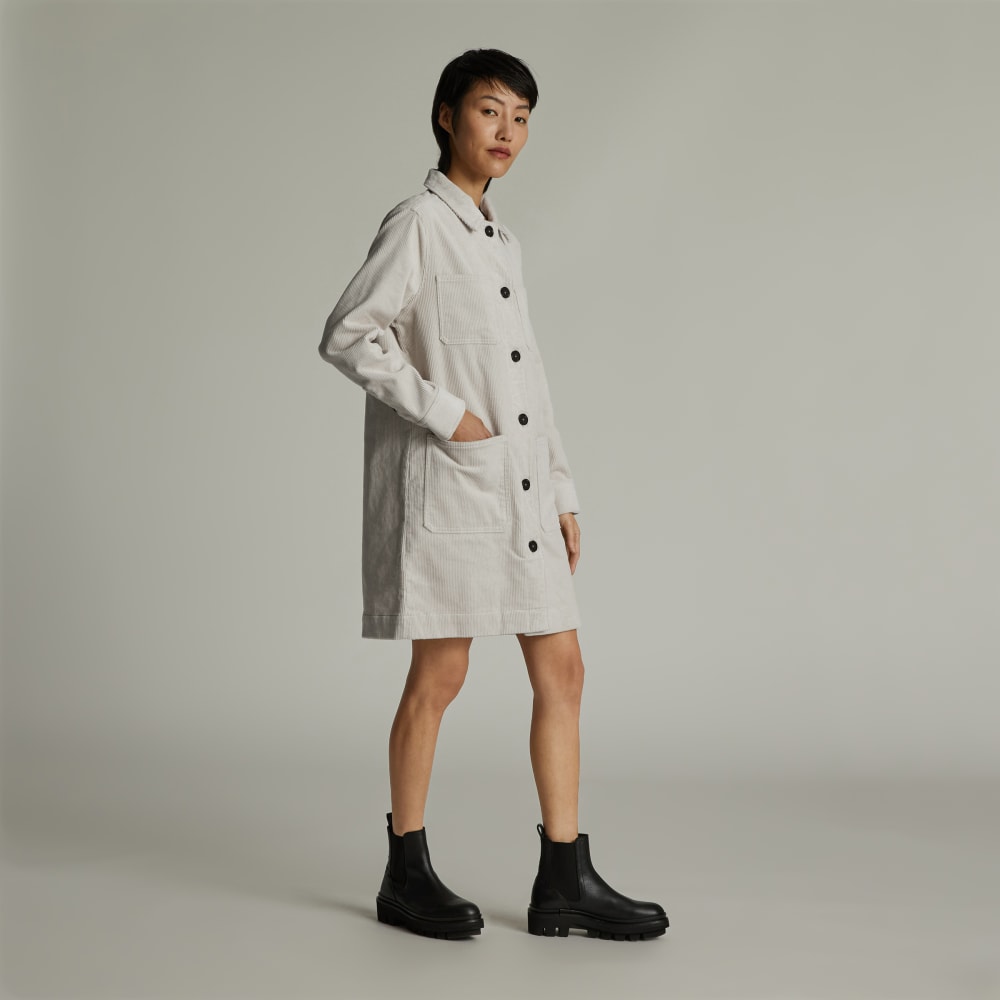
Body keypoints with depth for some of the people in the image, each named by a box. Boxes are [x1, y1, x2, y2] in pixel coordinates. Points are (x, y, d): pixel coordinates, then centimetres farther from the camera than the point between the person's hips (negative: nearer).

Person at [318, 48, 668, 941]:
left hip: (518, 484, 8)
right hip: (445, 483, -8)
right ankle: (407, 875, 14)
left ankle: (564, 881, 12)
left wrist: (561, 492, 16)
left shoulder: (499, 239, 18)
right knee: (440, 675, -1)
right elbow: (346, 337, -14)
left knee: (561, 669, 5)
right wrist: (442, 413, -16)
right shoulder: (418, 223, -5)